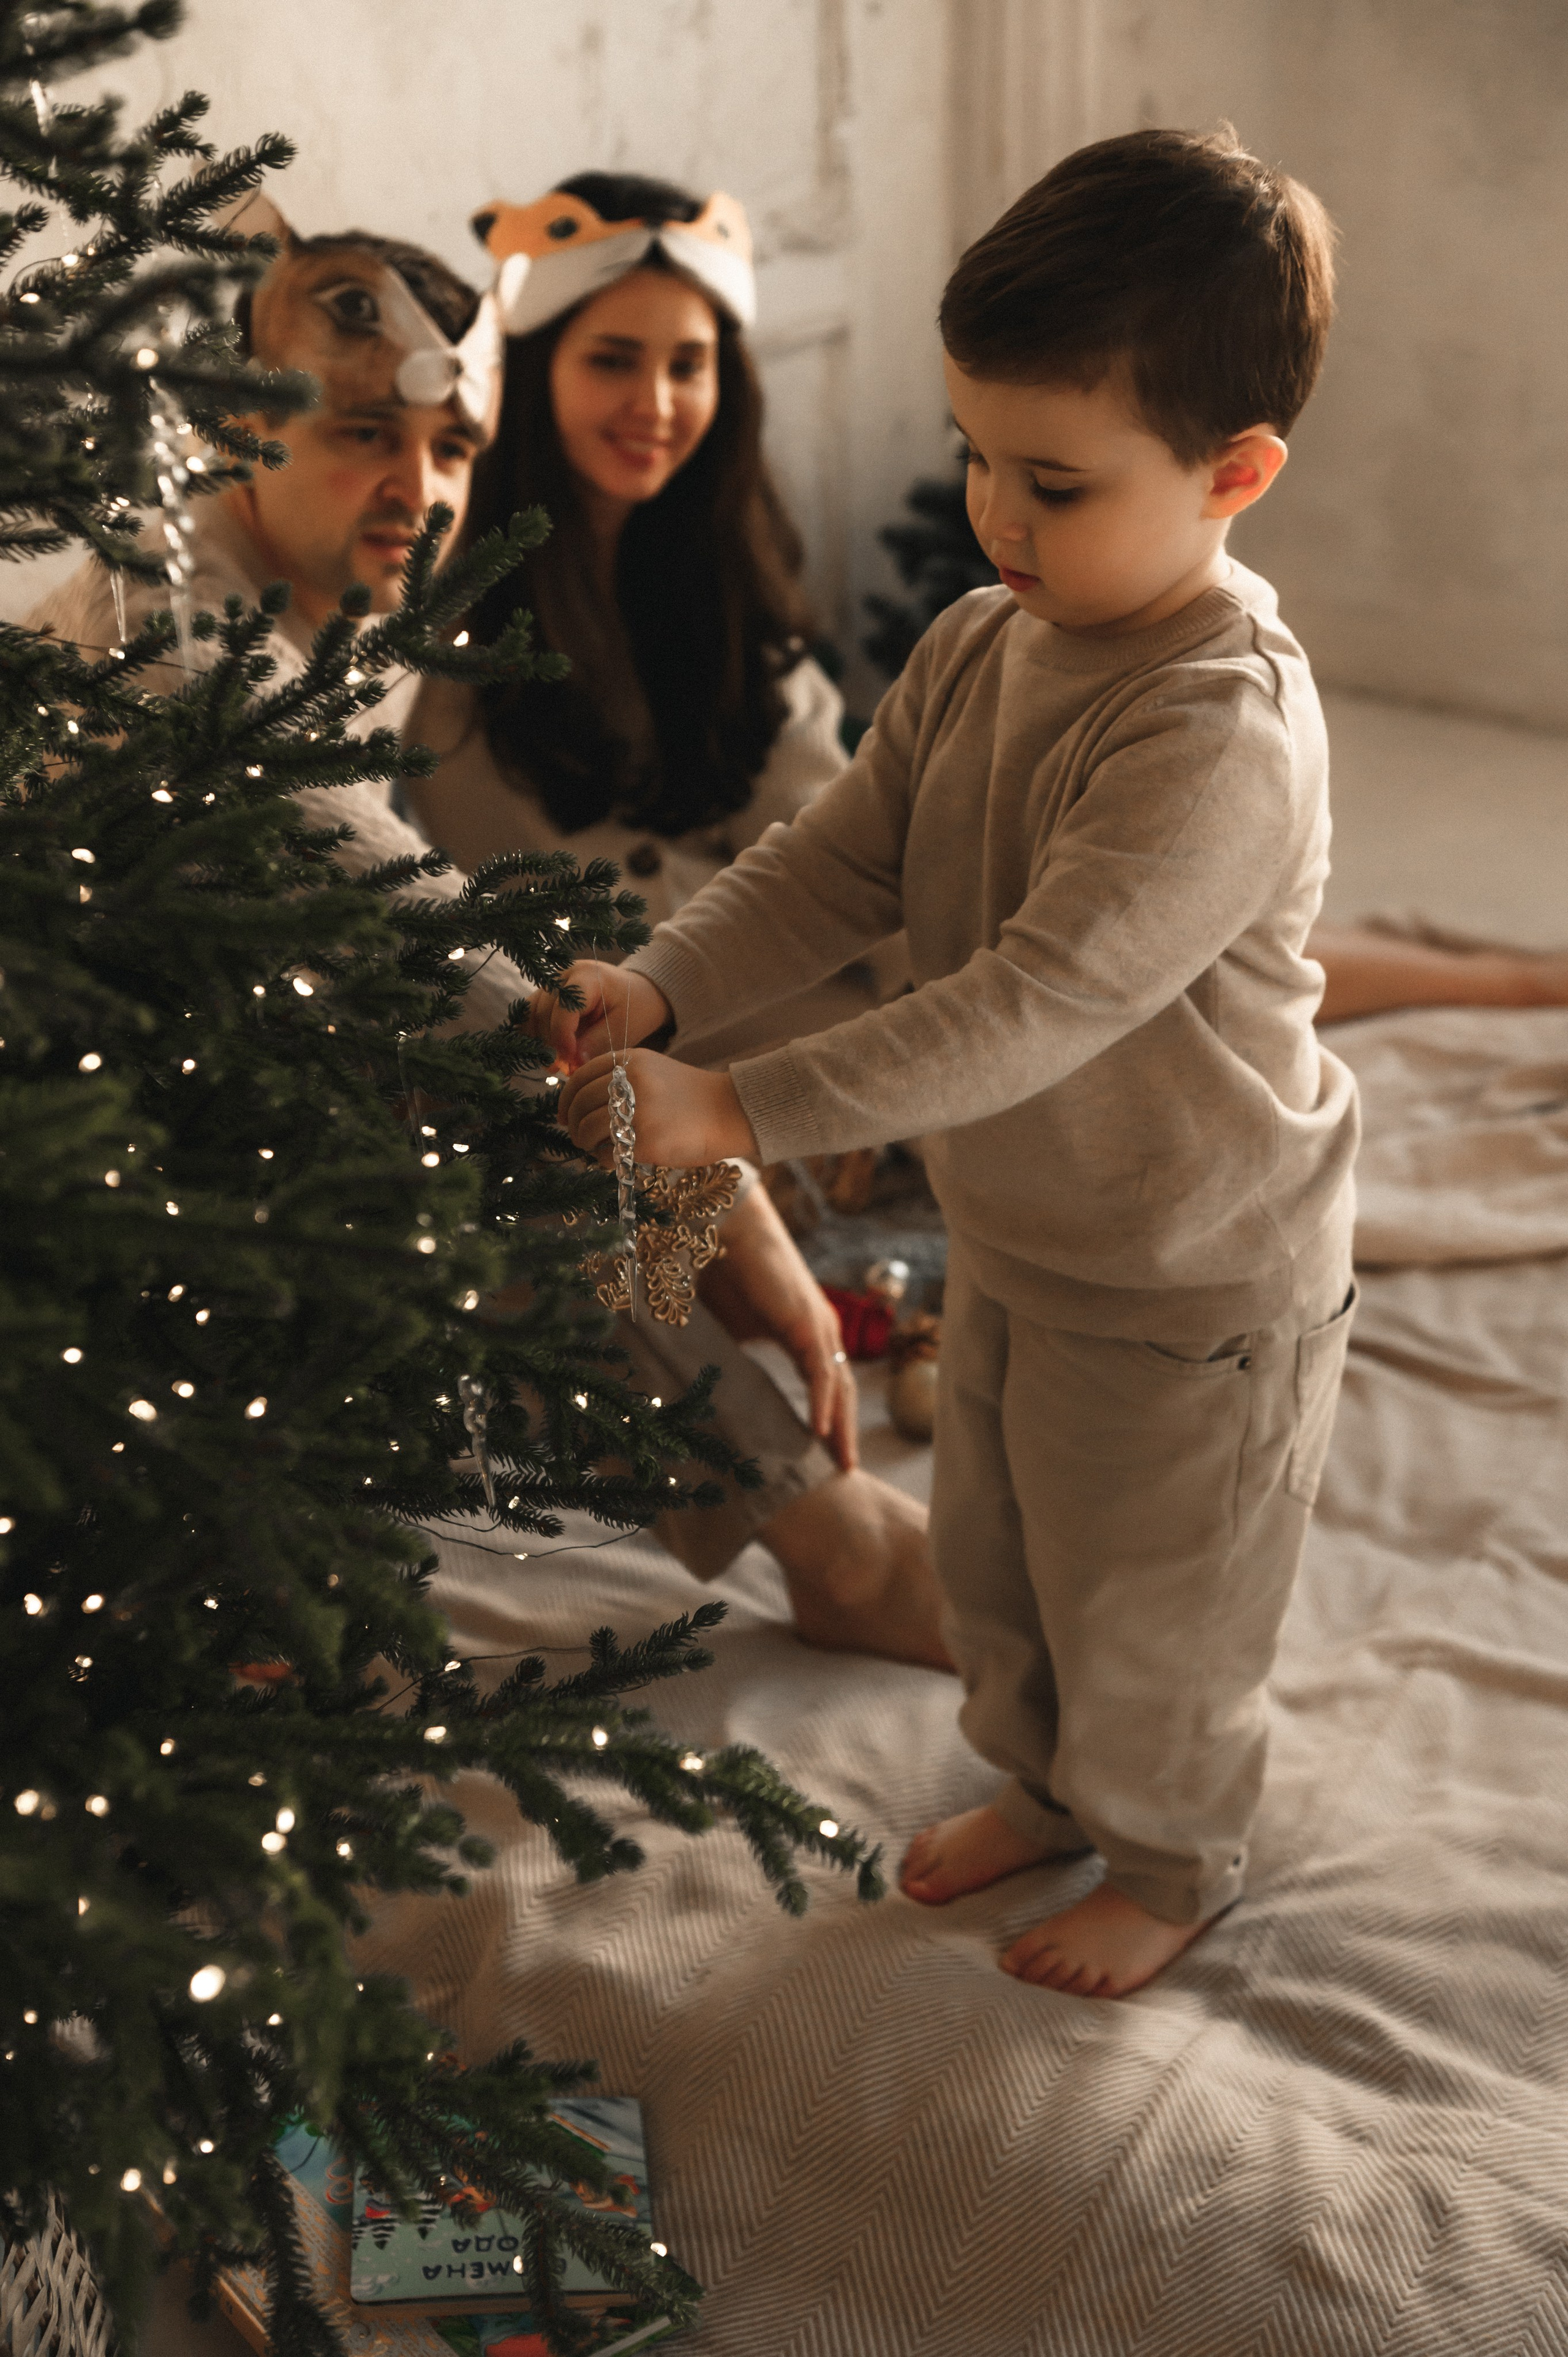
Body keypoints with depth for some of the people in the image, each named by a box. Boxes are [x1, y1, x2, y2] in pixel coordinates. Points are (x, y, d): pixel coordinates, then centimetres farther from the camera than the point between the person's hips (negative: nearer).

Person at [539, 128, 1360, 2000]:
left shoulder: (1223, 730, -32)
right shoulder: (980, 648, -4)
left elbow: (1042, 1000, -37)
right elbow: (839, 863, -2)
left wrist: (744, 1112, -38)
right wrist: (658, 987, -20)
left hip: (1190, 1279, -8)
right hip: (1010, 1232, 8)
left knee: (1148, 1606, 14)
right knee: (990, 1557, 26)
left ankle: (1171, 1862, 41)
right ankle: (1045, 1786, 52)